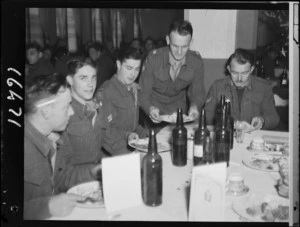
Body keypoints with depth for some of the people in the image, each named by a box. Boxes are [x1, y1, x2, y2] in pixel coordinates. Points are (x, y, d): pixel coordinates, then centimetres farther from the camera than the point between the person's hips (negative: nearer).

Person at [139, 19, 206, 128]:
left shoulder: (196, 61, -13)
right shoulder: (153, 59, -21)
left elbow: (197, 92, -6)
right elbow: (143, 93, -16)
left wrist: (194, 106, -29)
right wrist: (150, 109, -38)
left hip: (179, 107, 2)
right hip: (155, 108, -2)